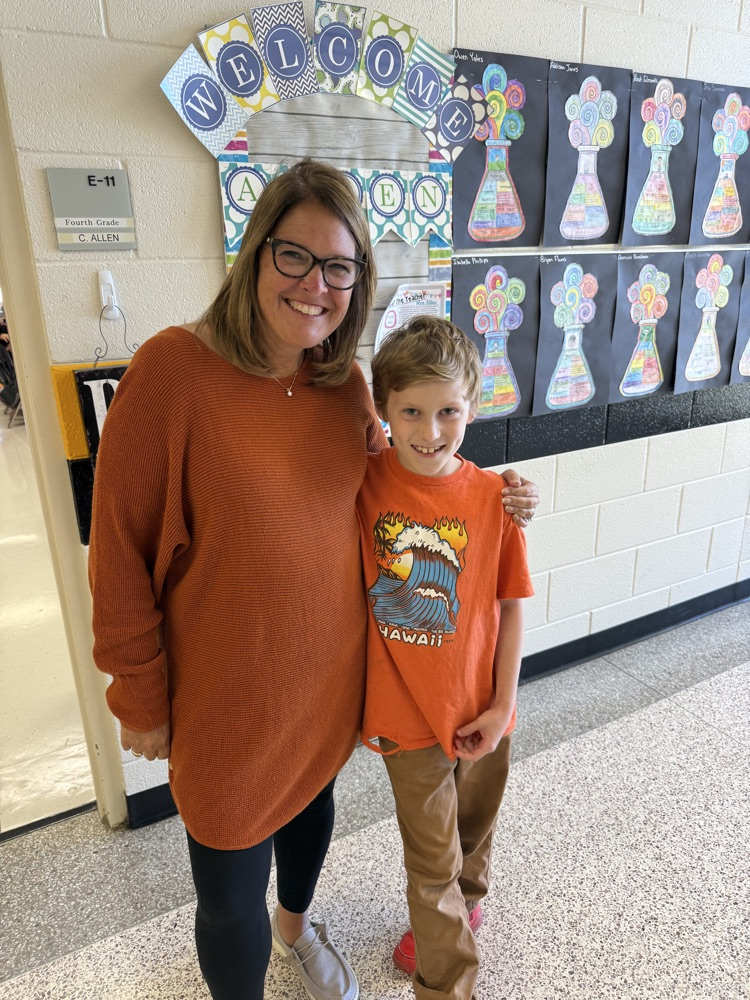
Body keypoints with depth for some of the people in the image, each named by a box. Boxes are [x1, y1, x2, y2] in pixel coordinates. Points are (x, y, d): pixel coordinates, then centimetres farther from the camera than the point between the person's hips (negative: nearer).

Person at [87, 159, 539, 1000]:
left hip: (331, 671, 6)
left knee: (311, 798, 30)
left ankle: (295, 926, 65)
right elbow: (120, 554, -15)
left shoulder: (345, 382, -4)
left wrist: (485, 493, -2)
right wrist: (141, 702, -8)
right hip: (226, 693, -5)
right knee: (230, 890, 14)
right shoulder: (173, 370, -22)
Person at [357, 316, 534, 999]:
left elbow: (510, 605, -5)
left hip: (479, 711, 2)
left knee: (473, 830, 28)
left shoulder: (494, 496, -12)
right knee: (432, 857, 15)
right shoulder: (363, 482, -14)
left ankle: (462, 904, 61)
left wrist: (503, 704, -3)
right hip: (407, 712, -2)